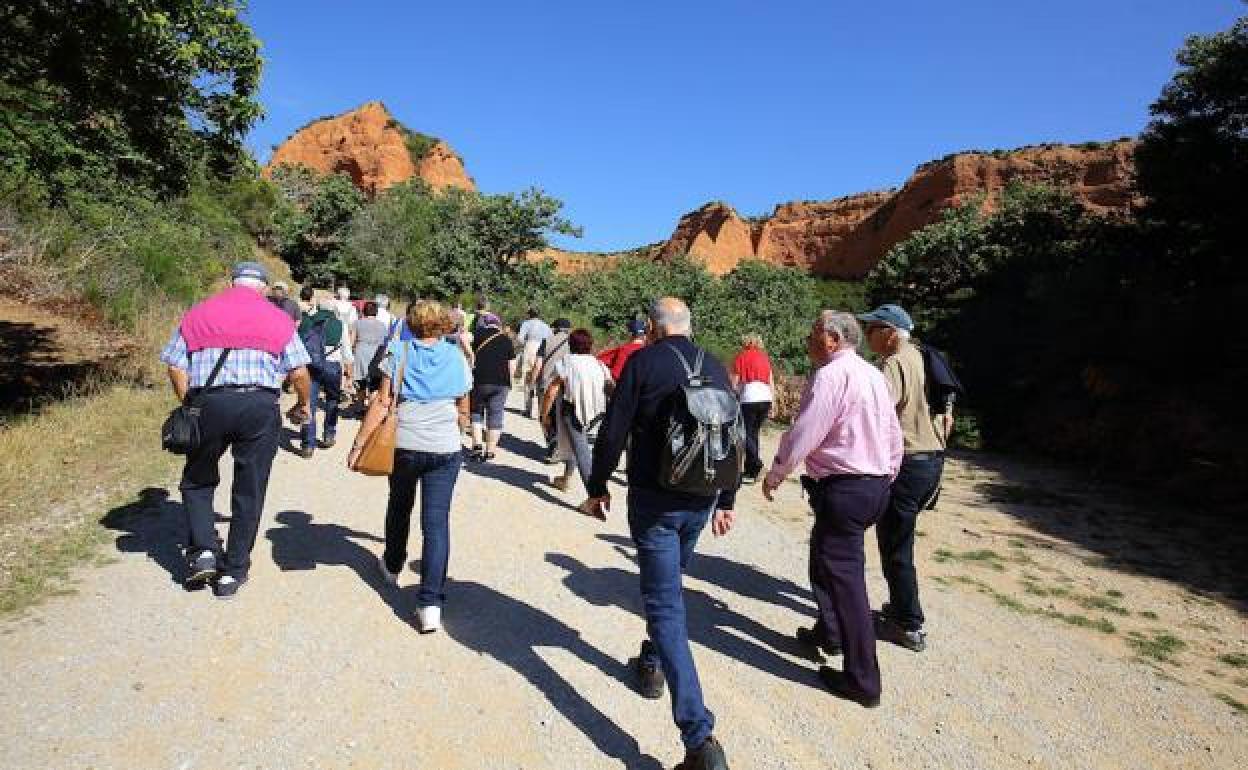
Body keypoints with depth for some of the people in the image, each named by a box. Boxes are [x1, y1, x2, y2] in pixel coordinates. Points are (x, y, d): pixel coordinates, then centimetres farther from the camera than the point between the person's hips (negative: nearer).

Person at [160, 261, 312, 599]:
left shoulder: (198, 313, 14)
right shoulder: (278, 318, 10)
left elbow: (176, 366, 6)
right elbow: (299, 371, 3)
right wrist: (303, 405, 19)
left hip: (209, 403, 1)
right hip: (260, 406, -1)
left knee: (197, 481, 22)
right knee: (249, 492, 8)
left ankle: (203, 551, 8)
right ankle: (232, 572, 14)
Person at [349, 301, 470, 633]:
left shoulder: (399, 351, 3)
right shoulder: (455, 357, 9)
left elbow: (382, 402, -5)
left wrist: (358, 444, -1)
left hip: (404, 444, 0)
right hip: (446, 449, 0)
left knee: (399, 507, 24)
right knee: (437, 521, -1)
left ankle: (392, 567, 47)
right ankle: (431, 605, -7)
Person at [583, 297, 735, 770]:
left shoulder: (644, 362, -8)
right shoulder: (716, 368, 7)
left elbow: (613, 432, -11)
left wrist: (597, 486, 3)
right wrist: (726, 501, 18)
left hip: (653, 498, -5)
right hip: (702, 500, 6)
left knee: (665, 604, -4)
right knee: (668, 584, 27)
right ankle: (653, 663, 45)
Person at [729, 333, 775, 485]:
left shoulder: (741, 357, 5)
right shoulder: (764, 357, 18)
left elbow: (734, 383, 0)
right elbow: (771, 382, 15)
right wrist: (773, 403, 17)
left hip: (749, 400, -5)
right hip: (766, 398, 5)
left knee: (747, 434, 1)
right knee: (754, 432, 14)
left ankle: (756, 464, -16)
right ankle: (751, 470, 15)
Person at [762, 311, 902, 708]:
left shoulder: (831, 375, -16)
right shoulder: (873, 374, 11)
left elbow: (802, 435, -19)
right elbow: (894, 436, 15)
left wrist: (774, 474, -4)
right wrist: (885, 479, 25)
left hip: (842, 489, -9)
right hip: (875, 486, 9)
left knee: (845, 576, 0)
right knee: (825, 555, 26)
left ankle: (862, 681, 10)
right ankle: (828, 634, 43)